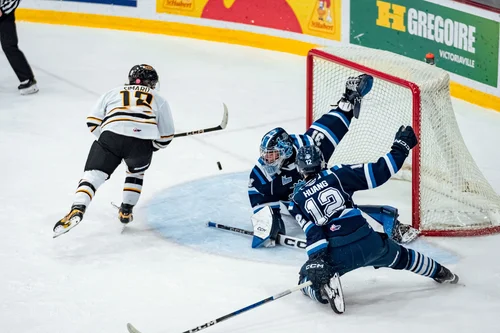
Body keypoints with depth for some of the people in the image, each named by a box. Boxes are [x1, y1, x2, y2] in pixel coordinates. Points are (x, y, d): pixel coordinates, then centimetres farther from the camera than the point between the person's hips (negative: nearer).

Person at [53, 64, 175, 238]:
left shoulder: (113, 93, 30)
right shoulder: (159, 100, 29)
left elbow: (93, 121, 19)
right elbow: (165, 137, 24)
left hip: (111, 137, -1)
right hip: (142, 143, 1)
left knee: (93, 175, -1)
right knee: (136, 172, 31)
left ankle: (77, 210, -25)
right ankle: (126, 211, 32)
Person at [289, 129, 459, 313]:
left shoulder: (297, 201, 5)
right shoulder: (338, 174, 4)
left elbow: (312, 233, -6)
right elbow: (379, 173, 1)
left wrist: (317, 258, -10)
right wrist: (401, 147, 12)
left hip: (337, 255, -2)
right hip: (369, 242, 2)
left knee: (307, 276, 20)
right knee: (399, 255, 33)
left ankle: (324, 285, -13)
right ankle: (439, 272, 52)